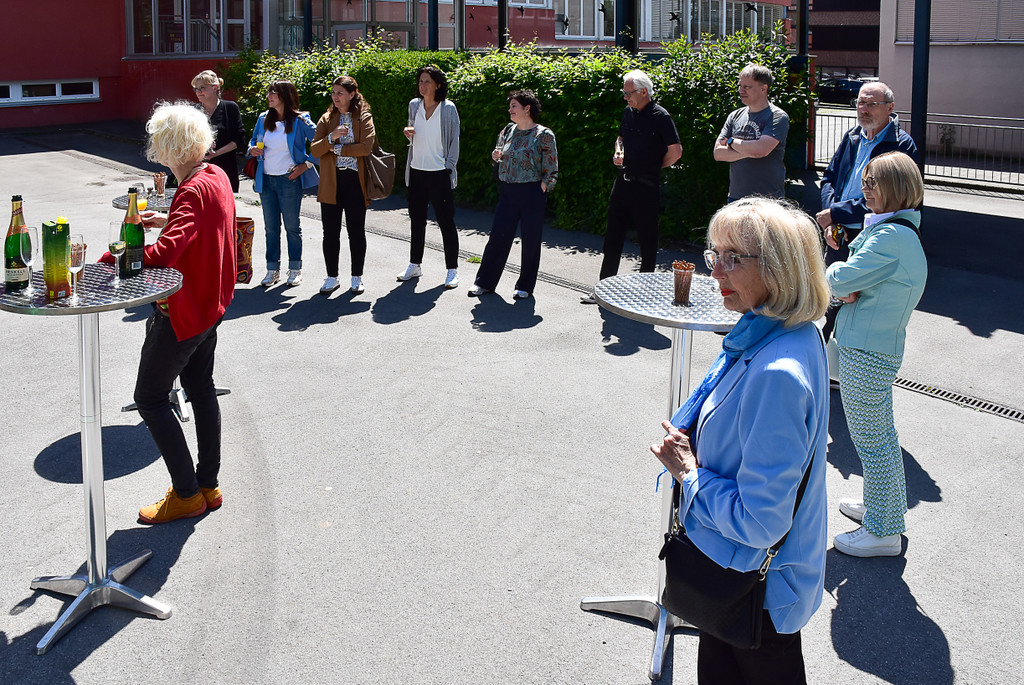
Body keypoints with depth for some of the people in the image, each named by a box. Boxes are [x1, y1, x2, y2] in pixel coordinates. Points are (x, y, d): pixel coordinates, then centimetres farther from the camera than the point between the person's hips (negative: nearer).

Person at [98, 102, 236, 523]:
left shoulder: (193, 192, -26)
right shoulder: (217, 176, 2)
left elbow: (163, 254, -38)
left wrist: (108, 259, -30)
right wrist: (169, 222, 11)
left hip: (182, 314, -10)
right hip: (210, 305, 10)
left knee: (150, 398, 2)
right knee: (201, 389, 18)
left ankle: (186, 494, 8)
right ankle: (208, 485, 28)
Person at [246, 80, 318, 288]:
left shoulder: (299, 121, -7)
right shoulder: (263, 119, 8)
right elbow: (253, 142, 19)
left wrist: (306, 164, -9)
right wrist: (252, 150, -3)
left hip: (289, 180, -5)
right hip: (266, 180, 5)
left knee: (292, 226, 4)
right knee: (271, 227, 9)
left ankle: (295, 270, 15)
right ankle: (272, 269, 17)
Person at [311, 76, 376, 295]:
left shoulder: (364, 118, 2)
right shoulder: (326, 119, 9)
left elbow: (367, 146, -13)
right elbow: (314, 150, 0)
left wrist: (338, 149, -12)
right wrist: (331, 138, -16)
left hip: (355, 181, -2)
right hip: (331, 183, 2)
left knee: (356, 232, 4)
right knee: (330, 232, 5)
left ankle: (357, 277, 15)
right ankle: (332, 277, 15)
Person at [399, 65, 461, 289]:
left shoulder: (448, 108, -6)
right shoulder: (414, 105, 7)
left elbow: (454, 140, -2)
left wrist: (450, 166, -8)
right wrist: (408, 133, -2)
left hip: (439, 172, -5)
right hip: (416, 171, 5)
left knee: (446, 222, -2)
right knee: (416, 220, 13)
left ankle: (452, 270, 6)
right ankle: (415, 265, 26)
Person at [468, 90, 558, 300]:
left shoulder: (543, 135, -7)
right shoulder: (508, 131, 10)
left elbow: (551, 171, -6)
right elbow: (500, 155, 21)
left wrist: (538, 193, -11)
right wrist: (496, 156, -2)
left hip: (532, 193, -5)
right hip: (507, 192, 5)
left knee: (530, 240, 3)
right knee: (498, 236, 5)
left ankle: (525, 286, 17)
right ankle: (485, 282, 14)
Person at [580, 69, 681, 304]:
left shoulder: (660, 117, -11)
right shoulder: (629, 112, 10)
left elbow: (676, 151, -13)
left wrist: (654, 168, -1)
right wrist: (618, 152, 8)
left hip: (646, 186, -7)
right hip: (623, 181, 7)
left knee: (647, 238, 5)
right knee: (613, 235, 8)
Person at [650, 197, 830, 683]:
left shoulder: (777, 374, -33)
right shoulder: (778, 334, -3)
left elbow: (759, 521, -31)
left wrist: (689, 474, -17)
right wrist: (692, 449, -2)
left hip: (756, 590, -9)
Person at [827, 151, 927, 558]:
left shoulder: (890, 237, -22)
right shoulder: (900, 231, 12)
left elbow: (841, 280, -23)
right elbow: (850, 283, 12)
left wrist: (835, 273, -1)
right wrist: (850, 288, -10)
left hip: (867, 353, -10)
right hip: (878, 345, 10)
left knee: (872, 440, 0)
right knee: (881, 434, 21)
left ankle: (882, 532, 10)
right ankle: (886, 508, 37)